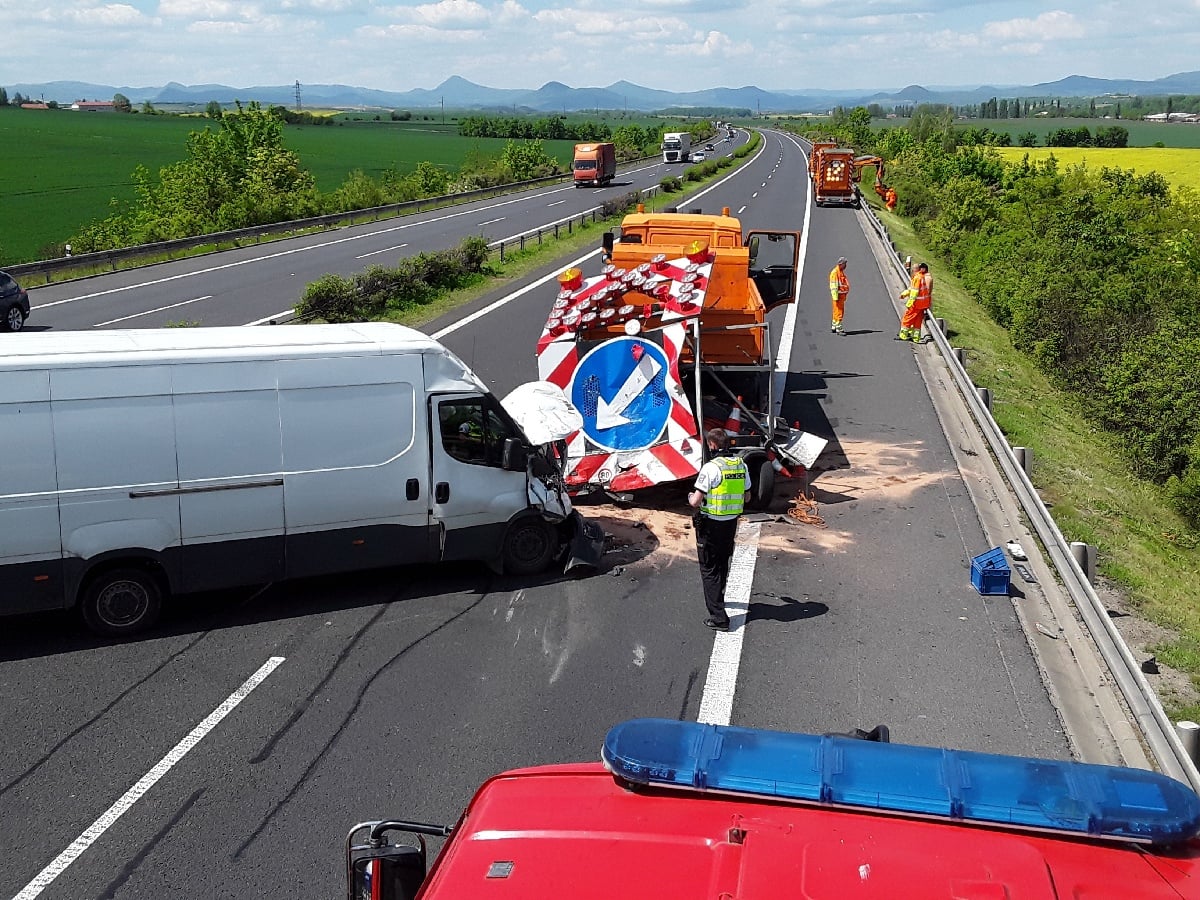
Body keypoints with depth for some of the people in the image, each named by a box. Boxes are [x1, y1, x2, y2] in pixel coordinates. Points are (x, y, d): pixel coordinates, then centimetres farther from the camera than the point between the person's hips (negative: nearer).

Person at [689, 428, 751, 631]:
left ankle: (719, 617, -5)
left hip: (711, 524, -7)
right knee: (723, 563, 25)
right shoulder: (741, 465, 0)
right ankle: (717, 598, 47)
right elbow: (746, 496, 11)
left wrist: (691, 498, 1)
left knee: (709, 568, 0)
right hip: (732, 522, 7)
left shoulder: (710, 468, -21)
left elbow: (695, 502, -21)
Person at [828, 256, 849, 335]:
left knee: (840, 311, 15)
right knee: (839, 311, -10)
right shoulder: (834, 272, -14)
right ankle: (838, 329, -9)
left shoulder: (841, 272, 17)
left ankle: (834, 328, 23)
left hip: (842, 295, 10)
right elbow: (834, 286, -19)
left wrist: (844, 296, 22)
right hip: (838, 295, -10)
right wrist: (836, 297, -23)